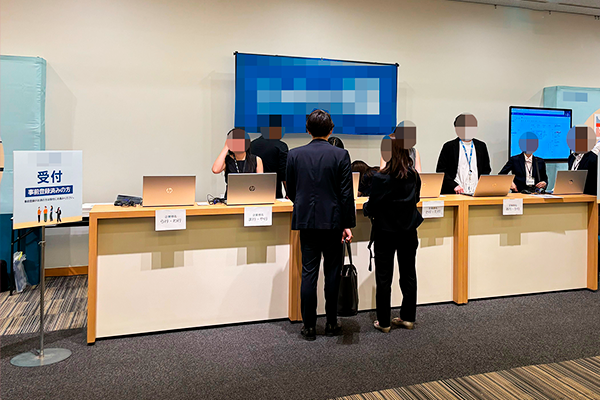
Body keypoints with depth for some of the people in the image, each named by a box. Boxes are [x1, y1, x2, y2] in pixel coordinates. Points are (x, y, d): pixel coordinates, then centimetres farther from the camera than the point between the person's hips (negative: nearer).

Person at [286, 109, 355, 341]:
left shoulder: (294, 155, 0)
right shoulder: (340, 155, -6)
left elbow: (290, 191, 8)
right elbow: (346, 193, -7)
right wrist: (348, 224, -2)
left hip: (306, 221, 2)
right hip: (333, 222, -1)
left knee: (308, 273, 6)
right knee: (332, 272, 10)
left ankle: (309, 326, 12)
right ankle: (331, 324, 20)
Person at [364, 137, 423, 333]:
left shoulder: (381, 178, -18)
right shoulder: (414, 176, -2)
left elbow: (371, 207, -13)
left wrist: (366, 208, 8)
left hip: (385, 233, -4)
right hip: (409, 232, 5)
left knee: (384, 278, 6)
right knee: (408, 274, 16)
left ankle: (384, 322, 14)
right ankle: (408, 318, 26)